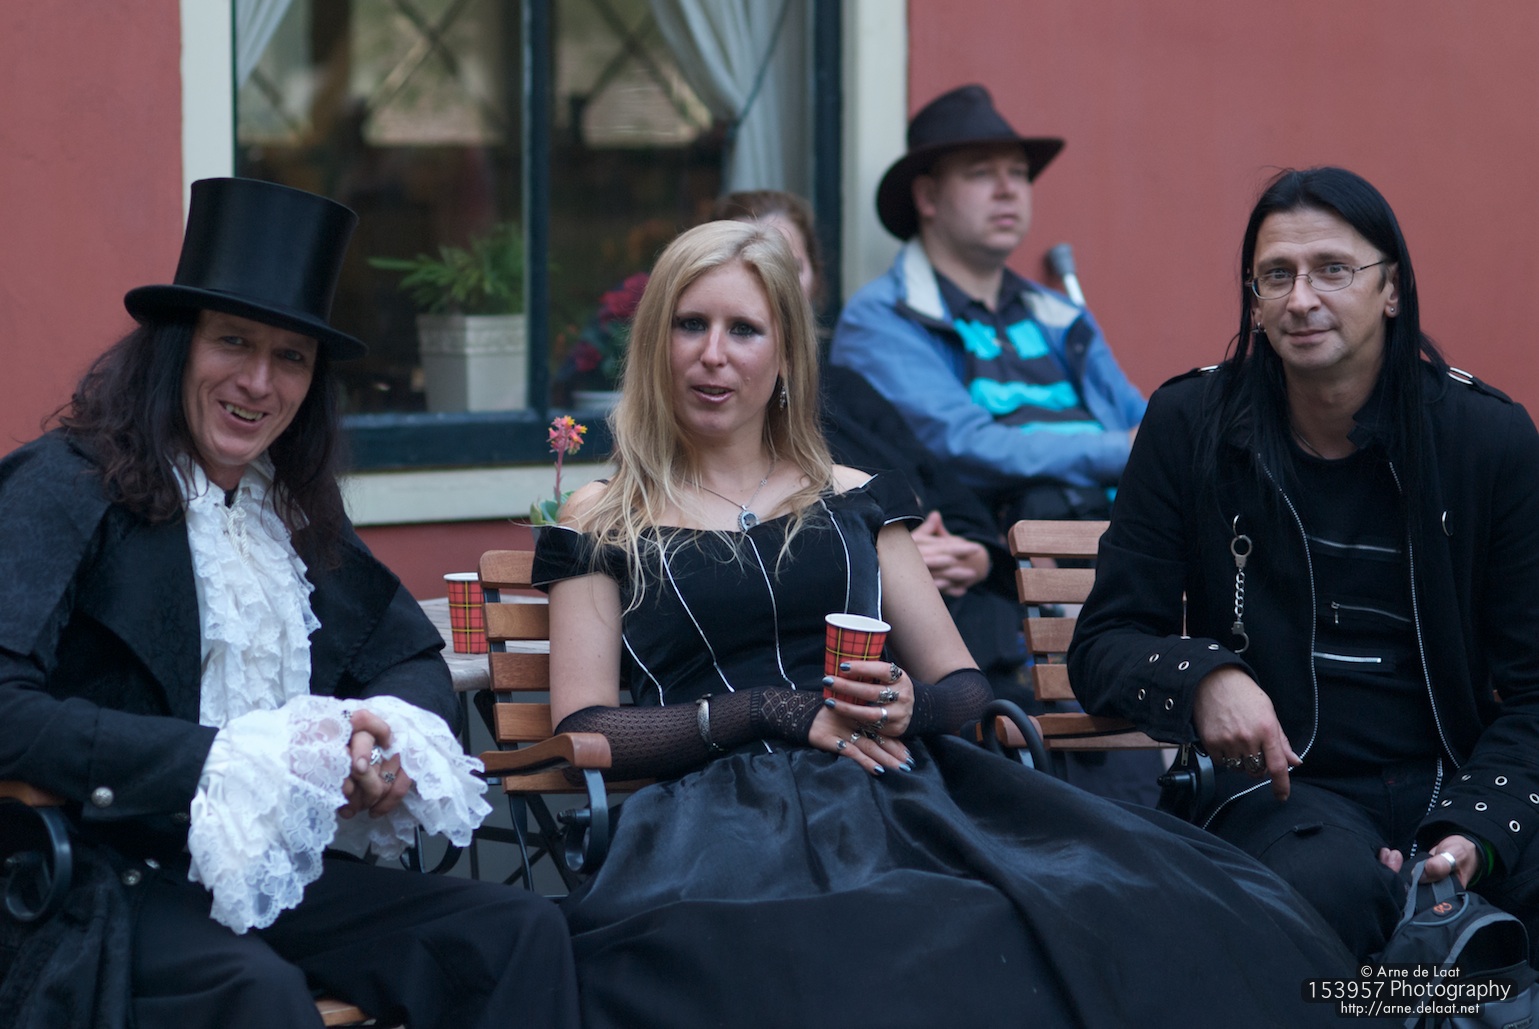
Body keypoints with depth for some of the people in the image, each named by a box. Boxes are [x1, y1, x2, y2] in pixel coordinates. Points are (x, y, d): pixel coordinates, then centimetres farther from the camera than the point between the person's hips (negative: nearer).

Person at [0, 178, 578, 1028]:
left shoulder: (295, 511, 17)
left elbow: (412, 658, 21)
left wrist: (388, 732, -5)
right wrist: (216, 761, -21)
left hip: (276, 875, 7)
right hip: (108, 885, -7)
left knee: (521, 934, -13)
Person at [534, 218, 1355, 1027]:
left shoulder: (854, 502, 23)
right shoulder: (603, 525, 16)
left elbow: (964, 687, 21)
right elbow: (582, 729, 4)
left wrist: (907, 705, -4)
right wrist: (778, 710, -7)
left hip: (895, 793, 3)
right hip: (723, 806, -3)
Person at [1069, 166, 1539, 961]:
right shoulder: (1190, 425, 3)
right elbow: (1103, 646, 5)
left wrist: (1474, 826, -13)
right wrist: (1203, 679, -19)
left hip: (1453, 774, 1)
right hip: (1280, 780, -1)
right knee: (1337, 887, -37)